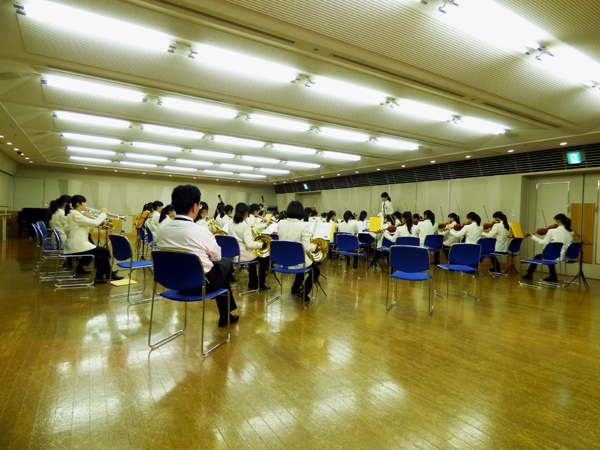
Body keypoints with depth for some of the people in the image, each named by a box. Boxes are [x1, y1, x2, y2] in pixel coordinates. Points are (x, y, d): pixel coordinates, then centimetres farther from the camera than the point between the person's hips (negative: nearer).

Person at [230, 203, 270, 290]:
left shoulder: (231, 225, 3)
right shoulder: (245, 226, -21)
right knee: (264, 257, 17)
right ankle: (261, 283, 23)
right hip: (243, 255, -8)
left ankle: (252, 281, 37)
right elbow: (249, 244, -29)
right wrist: (261, 244, -14)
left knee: (253, 255, 35)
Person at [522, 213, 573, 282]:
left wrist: (533, 236, 6)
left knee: (537, 257, 23)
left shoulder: (552, 231, -14)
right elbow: (568, 244, 13)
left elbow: (544, 243, -5)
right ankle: (553, 276, 41)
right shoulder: (570, 233, 1)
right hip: (565, 257, 6)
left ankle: (529, 274, 39)